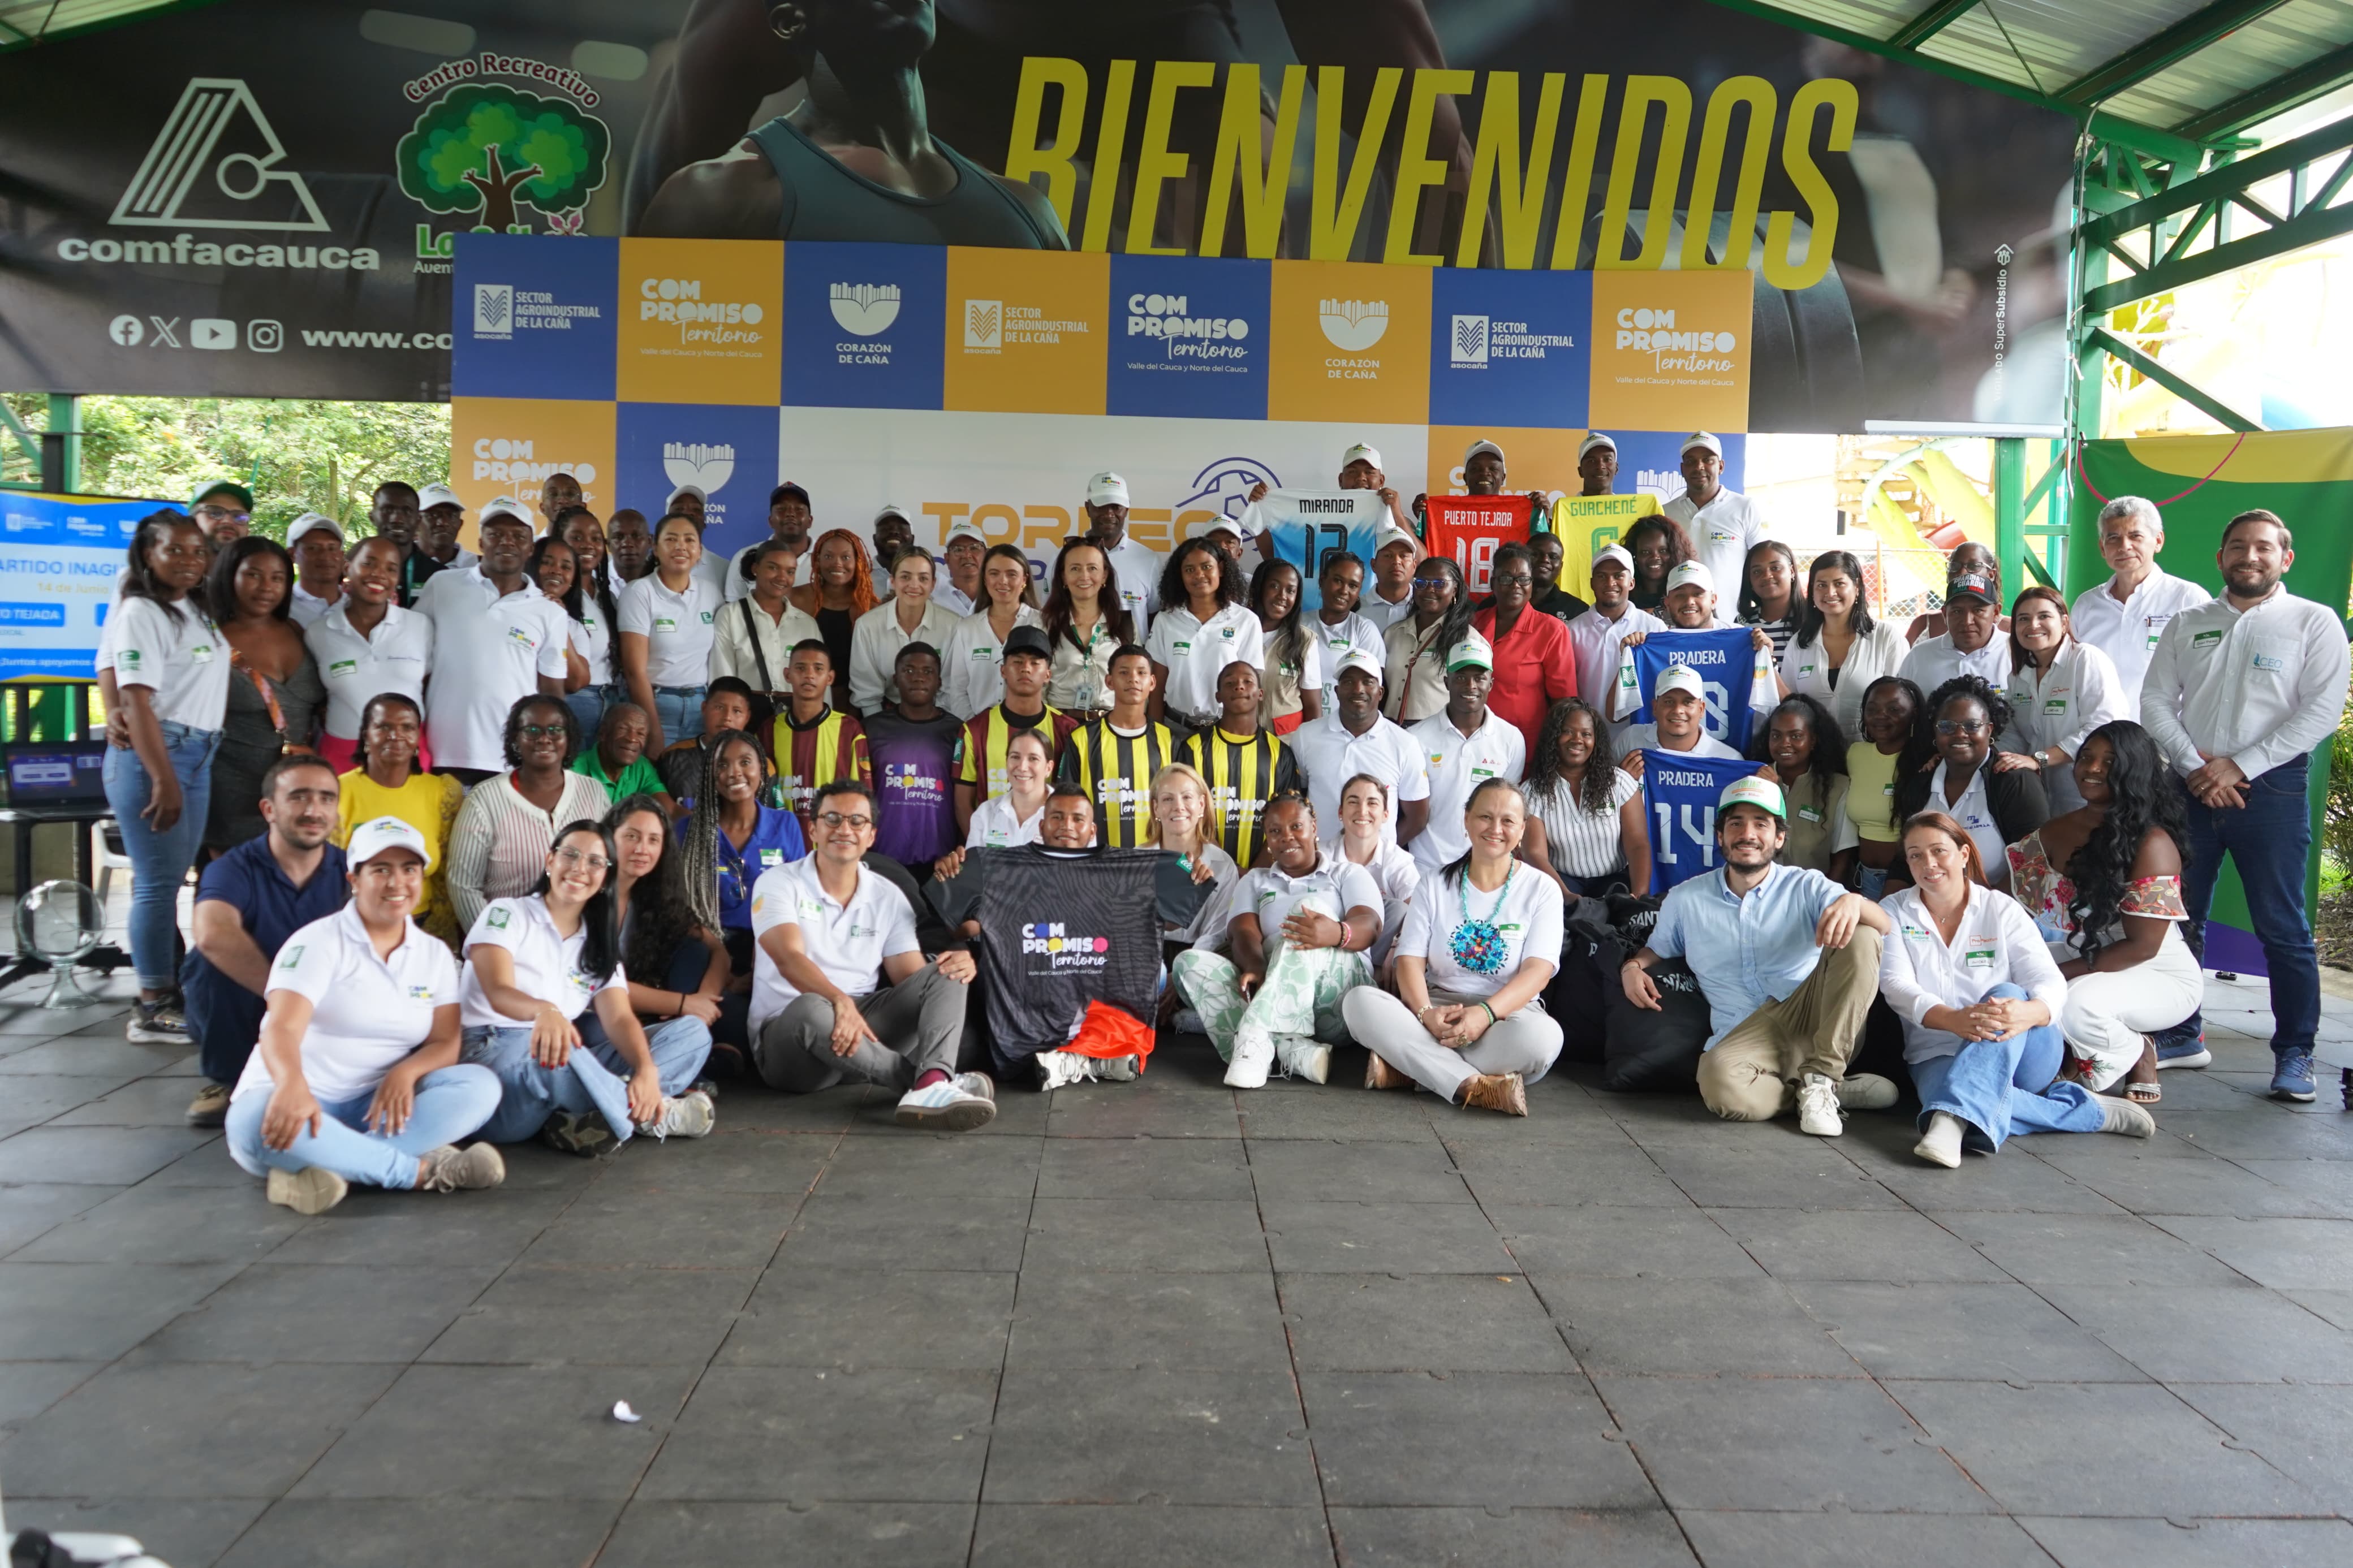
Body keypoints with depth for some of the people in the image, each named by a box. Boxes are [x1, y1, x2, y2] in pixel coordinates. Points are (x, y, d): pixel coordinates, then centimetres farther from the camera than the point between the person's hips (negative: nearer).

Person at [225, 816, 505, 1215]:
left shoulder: (435, 954, 9)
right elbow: (281, 1029, -21)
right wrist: (292, 1085, -45)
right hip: (299, 1102, -4)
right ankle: (420, 1170, -30)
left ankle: (328, 1166, -34)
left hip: (378, 1107, 4)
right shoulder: (319, 941, -6)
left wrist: (406, 1072, -22)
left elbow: (445, 1042, 3)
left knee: (480, 1086, -22)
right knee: (261, 1123, -39)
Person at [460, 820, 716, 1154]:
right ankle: (652, 1116, -20)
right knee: (551, 1052, -42)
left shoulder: (599, 947, 17)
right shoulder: (505, 914, 2)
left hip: (574, 1065, 6)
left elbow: (619, 1018, 0)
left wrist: (647, 1070, -23)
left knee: (693, 1031, -9)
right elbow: (499, 993, -17)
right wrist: (544, 1011, -42)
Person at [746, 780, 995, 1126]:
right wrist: (839, 1001, -41)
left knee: (946, 973, -15)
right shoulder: (778, 884, -3)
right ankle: (932, 1079, -31)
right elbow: (790, 960, -21)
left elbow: (912, 977, 3)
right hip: (787, 1035, -4)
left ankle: (929, 1085, -43)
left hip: (863, 1026, 5)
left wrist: (957, 967, -22)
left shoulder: (888, 897, 9)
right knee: (812, 1008, -39)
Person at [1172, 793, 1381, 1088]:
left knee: (1309, 908, -27)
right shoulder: (1254, 881, 24)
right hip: (1269, 990, 3)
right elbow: (1244, 934, 3)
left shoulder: (1349, 873, 16)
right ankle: (1295, 1050, -39)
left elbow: (1370, 927, -5)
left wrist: (1337, 933, -32)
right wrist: (1256, 970, -23)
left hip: (1337, 991, -3)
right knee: (1191, 963, -20)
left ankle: (1256, 1039, -45)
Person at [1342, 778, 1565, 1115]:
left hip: (1508, 1012, -2)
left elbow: (1538, 970, -8)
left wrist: (1486, 1012, -26)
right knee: (1359, 1001, -26)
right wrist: (1426, 1013, -22)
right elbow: (1410, 961, 1)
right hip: (1438, 1009, 2)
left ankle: (1406, 1070, -28)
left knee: (1542, 1035, -38)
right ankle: (1473, 1085, -36)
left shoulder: (1542, 889, 6)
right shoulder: (1436, 885, 12)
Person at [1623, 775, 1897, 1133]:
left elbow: (1884, 926, -4)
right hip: (1743, 1035, -1)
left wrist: (1853, 902, -29)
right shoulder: (1685, 899, 14)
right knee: (1722, 1087, -38)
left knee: (1861, 938, -23)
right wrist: (1632, 968, 3)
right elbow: (1657, 948, 29)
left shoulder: (1807, 886, 9)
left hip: (1813, 1021, 1)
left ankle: (1820, 1078, -21)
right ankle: (1843, 1091, -13)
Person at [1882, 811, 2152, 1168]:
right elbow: (1897, 984, -10)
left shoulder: (2002, 910, 4)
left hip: (2021, 1053, 1)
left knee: (2006, 996, -35)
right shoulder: (1895, 912, 5)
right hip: (1938, 1055, -1)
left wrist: (2030, 1012, -36)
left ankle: (1952, 1120, -49)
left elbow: (2049, 980, -8)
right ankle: (2087, 1110, -25)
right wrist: (1953, 1019, -32)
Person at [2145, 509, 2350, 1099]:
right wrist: (2195, 766, -9)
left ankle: (2295, 1052, 8)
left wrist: (2239, 767, -13)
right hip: (2191, 786, 4)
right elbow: (2155, 701, 6)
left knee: (2282, 927, -1)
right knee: (2178, 918, 8)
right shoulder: (2187, 624, 13)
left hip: (2271, 787, -3)